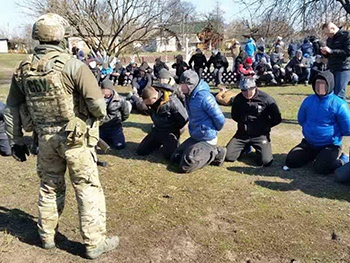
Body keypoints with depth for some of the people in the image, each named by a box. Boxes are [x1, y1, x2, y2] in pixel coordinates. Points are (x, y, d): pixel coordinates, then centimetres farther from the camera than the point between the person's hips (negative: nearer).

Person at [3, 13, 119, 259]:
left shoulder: (23, 69, 1)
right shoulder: (73, 65, -17)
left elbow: (11, 107, 7)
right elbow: (97, 103, -20)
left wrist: (16, 141, 16)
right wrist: (100, 115, 4)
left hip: (46, 138, 5)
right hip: (76, 137, -5)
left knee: (49, 187, 21)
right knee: (88, 189, 6)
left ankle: (47, 236, 35)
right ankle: (95, 243, 14)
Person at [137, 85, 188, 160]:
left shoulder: (171, 101, -29)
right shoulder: (149, 100, -10)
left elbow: (184, 118, -18)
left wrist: (175, 129, -2)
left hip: (170, 132, -6)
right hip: (157, 130, 6)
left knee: (169, 155, -26)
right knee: (140, 151, 3)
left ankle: (173, 143, 7)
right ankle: (160, 143, 23)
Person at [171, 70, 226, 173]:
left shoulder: (204, 97, -24)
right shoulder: (189, 96, 5)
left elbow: (220, 119, -21)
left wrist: (214, 131, -3)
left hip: (207, 139, -9)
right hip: (195, 137, 9)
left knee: (185, 166, -14)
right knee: (175, 158, 11)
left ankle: (215, 153, 0)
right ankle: (206, 153, 15)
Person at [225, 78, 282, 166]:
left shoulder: (266, 99, -12)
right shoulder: (238, 99, -2)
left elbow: (277, 119, -4)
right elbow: (234, 116, 17)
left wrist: (265, 126, 1)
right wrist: (243, 123, 9)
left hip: (260, 135, -3)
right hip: (242, 134, 3)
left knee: (266, 161, -21)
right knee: (228, 157, -9)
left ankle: (259, 149, 15)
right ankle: (246, 147, 20)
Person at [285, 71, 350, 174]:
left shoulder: (338, 104, -17)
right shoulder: (308, 100, 0)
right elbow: (301, 120, 15)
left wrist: (333, 132, -1)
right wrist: (310, 129, 6)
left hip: (330, 145, -5)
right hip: (309, 143, 5)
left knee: (321, 168, -26)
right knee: (290, 161, -3)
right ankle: (314, 155, 21)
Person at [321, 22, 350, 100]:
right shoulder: (329, 39, 16)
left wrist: (331, 51, -19)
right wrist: (325, 53, 0)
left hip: (343, 69, -7)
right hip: (332, 69, 7)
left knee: (339, 95, -11)